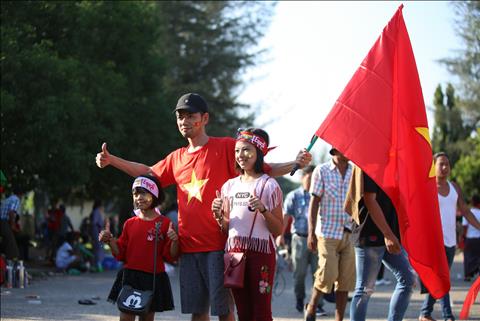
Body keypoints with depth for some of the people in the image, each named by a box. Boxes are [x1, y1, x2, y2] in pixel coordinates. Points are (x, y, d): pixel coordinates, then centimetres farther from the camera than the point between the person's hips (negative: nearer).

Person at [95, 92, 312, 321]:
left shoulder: (226, 147, -2)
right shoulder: (177, 158, 15)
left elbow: (263, 170, -3)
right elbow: (148, 173, 31)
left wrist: (295, 164, -18)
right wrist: (110, 160, 27)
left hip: (218, 244, -6)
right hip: (188, 245, 6)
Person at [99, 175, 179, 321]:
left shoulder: (164, 223, -3)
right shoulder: (130, 224, 8)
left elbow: (171, 256, -3)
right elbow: (120, 254, 11)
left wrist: (174, 241, -22)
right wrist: (110, 241, -5)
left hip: (154, 278, -2)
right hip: (130, 277, 2)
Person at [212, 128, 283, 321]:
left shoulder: (269, 185, -3)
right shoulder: (230, 186, 12)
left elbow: (278, 230, -4)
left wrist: (263, 209, -19)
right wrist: (218, 216, -3)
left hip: (261, 251, -5)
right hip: (234, 251, 5)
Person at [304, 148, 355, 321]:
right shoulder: (322, 171, 0)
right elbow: (314, 202, -2)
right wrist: (311, 233, -8)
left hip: (350, 234, 4)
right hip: (327, 233, -4)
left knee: (346, 279, 1)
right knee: (327, 274, -12)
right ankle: (311, 307, 13)